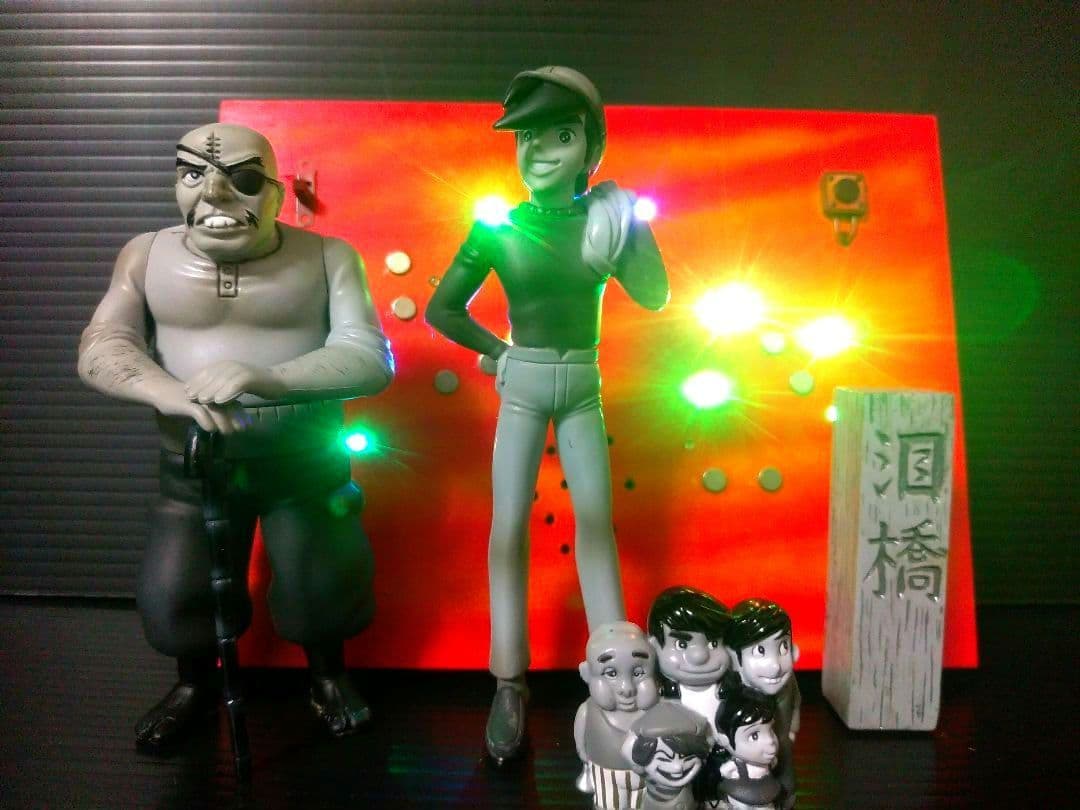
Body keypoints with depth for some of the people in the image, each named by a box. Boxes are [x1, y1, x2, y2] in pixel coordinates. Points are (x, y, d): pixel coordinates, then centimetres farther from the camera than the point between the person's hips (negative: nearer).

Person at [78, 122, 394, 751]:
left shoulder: (328, 257, -9)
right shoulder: (148, 255, -2)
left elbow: (371, 356, -17)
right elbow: (101, 346, -6)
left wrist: (268, 378, -34)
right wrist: (170, 391, -28)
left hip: (305, 462, -1)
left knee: (320, 587, 3)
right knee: (170, 597, 6)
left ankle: (327, 674, 35)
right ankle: (196, 681, 38)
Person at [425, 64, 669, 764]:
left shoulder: (603, 219, 0)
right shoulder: (499, 227, -7)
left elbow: (656, 296, -4)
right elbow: (442, 309, -1)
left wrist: (632, 223, -11)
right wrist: (498, 351, -1)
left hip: (583, 387, 2)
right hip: (523, 387, -2)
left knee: (597, 519, 5)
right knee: (510, 525, -2)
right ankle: (511, 685, 9)